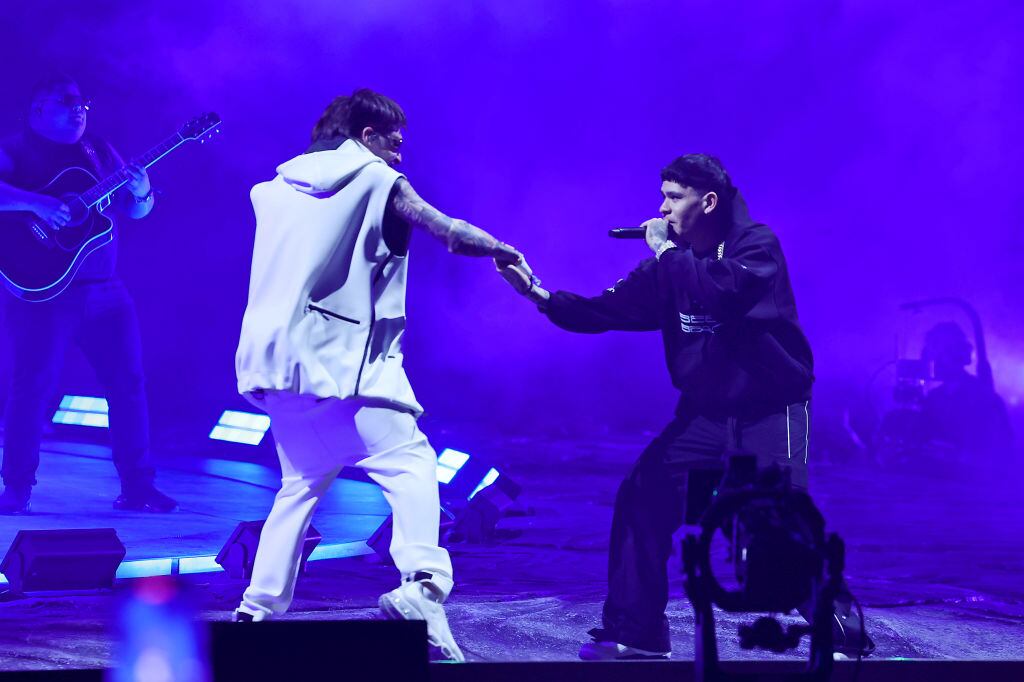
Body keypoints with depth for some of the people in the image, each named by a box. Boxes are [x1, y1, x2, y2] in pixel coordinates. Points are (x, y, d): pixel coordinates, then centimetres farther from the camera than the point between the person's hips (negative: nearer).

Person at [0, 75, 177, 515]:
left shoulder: (99, 151, 16)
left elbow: (136, 212, 16)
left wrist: (140, 192, -6)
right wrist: (35, 203, -28)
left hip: (105, 290, 5)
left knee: (129, 383, 2)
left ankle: (137, 486, 9)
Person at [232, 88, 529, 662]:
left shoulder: (280, 186, 17)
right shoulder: (377, 180, 1)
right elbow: (451, 235, -3)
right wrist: (503, 250, 13)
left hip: (277, 356, 7)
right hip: (343, 360, -7)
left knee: (303, 481, 20)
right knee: (409, 464, -8)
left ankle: (257, 611, 17)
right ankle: (423, 585, -31)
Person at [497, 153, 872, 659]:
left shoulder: (757, 245, -12)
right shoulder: (671, 263, 5)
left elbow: (723, 289, -32)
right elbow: (609, 310, 2)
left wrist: (668, 251, -21)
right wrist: (539, 294, -10)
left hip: (770, 413, -6)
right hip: (704, 415, 6)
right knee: (641, 500, -2)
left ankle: (844, 633, -1)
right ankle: (635, 634, 8)